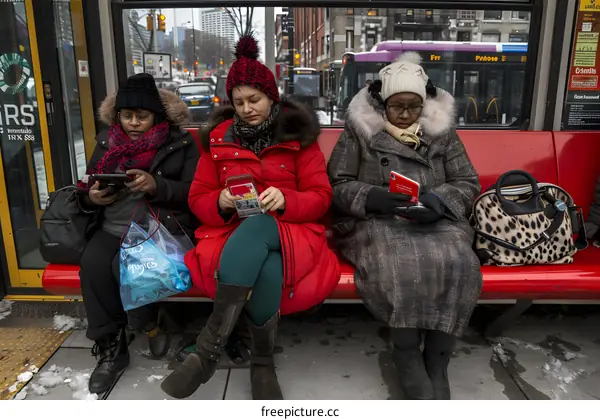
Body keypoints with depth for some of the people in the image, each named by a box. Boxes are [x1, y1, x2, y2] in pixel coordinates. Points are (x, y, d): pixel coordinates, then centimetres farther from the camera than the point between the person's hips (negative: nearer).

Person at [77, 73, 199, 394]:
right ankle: (110, 347, -9)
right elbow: (85, 190, 18)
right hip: (113, 228, 4)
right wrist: (92, 197, -7)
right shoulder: (107, 141, 14)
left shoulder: (180, 143, 3)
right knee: (92, 264, -26)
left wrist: (157, 186, -22)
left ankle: (147, 325, -1)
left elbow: (194, 193, -6)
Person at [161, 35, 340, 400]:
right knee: (265, 271, -38)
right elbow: (198, 199, 11)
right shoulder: (219, 138, 10)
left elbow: (321, 198, 1)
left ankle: (208, 349, -32)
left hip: (291, 231, -1)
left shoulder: (299, 136, 5)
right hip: (231, 231, 1)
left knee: (258, 227, -39)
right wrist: (221, 203, -14)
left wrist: (285, 201, -20)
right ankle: (264, 363, -19)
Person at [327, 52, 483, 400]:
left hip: (436, 221, 3)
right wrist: (373, 197, -18)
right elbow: (338, 185, 2)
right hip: (376, 221, -2)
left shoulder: (442, 130, 13)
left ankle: (437, 364, -16)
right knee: (403, 265, -35)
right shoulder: (360, 129, 7)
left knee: (458, 264, -30)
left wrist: (439, 201, -12)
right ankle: (408, 358, -16)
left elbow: (469, 183, 10)